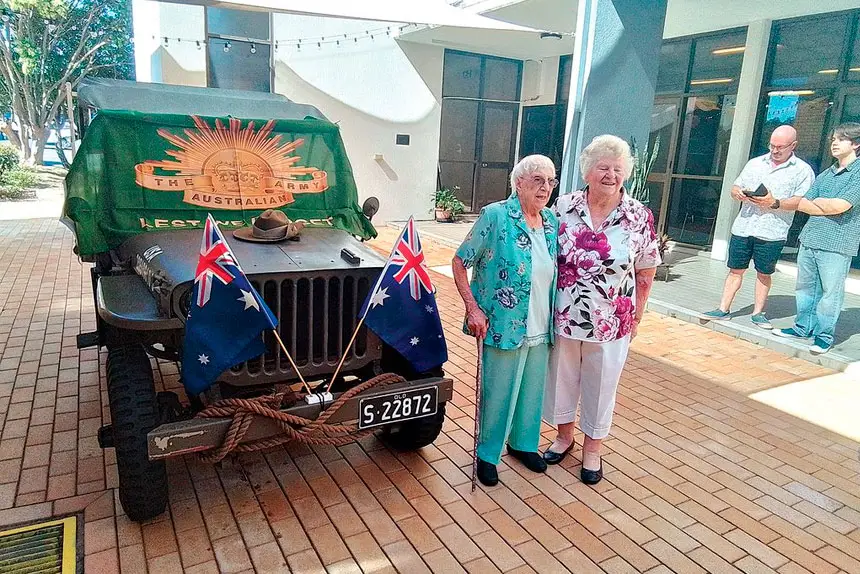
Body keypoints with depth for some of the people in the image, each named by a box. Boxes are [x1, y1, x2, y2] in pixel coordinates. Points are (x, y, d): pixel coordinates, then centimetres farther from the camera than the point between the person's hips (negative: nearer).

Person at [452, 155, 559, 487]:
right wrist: (473, 309, -15)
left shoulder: (552, 223, 5)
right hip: (503, 328, -6)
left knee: (532, 391, 19)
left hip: (540, 330, 6)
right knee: (497, 394, 6)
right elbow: (460, 262, -9)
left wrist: (554, 318, 12)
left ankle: (522, 443, 42)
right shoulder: (496, 216, -12)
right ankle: (487, 455, 27)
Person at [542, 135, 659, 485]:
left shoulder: (639, 216, -6)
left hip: (611, 324, -1)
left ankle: (592, 448, 35)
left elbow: (646, 273, 2)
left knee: (601, 386, 14)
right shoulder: (564, 207, -5)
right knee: (561, 378, 17)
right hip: (563, 317, 1)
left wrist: (637, 317, 4)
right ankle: (564, 435, 41)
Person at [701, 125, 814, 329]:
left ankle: (758, 313, 18)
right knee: (735, 269, 6)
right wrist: (738, 193, -10)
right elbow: (735, 187, 14)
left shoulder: (802, 170, 2)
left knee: (764, 273, 7)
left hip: (772, 233, -3)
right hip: (742, 227, 3)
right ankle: (723, 309, 11)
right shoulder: (755, 163, 13)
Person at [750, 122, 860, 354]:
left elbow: (839, 206, -17)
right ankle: (804, 327, 27)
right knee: (805, 287, 14)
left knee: (830, 291, 1)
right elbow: (803, 202, 8)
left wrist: (817, 201, -1)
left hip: (837, 244, -6)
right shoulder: (825, 174, 16)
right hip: (809, 239, 7)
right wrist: (776, 203, -5)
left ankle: (824, 335, 13)